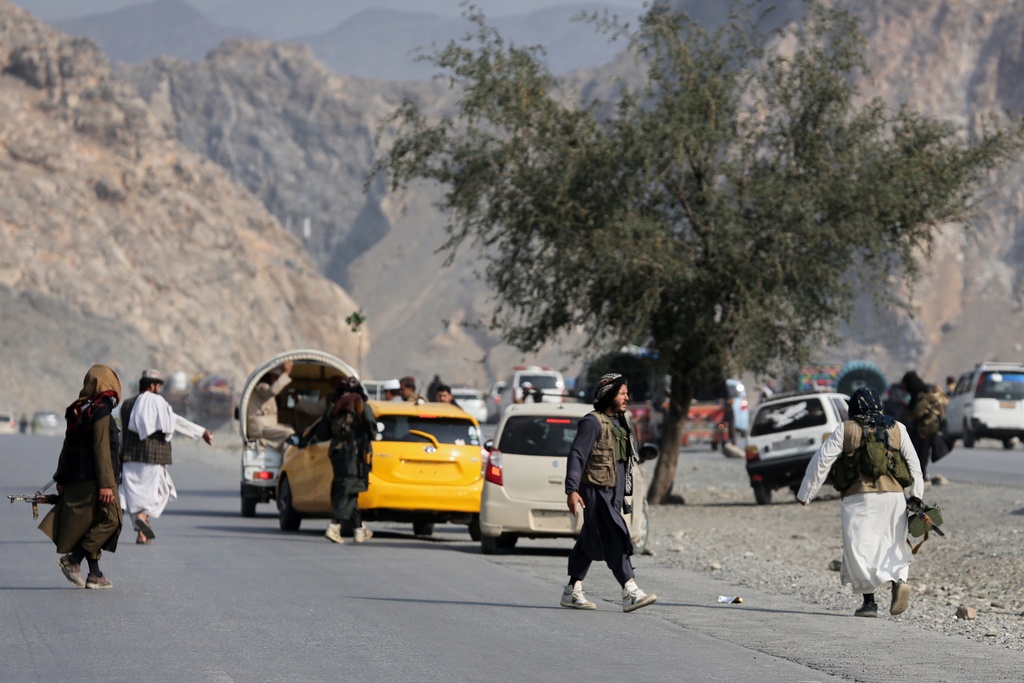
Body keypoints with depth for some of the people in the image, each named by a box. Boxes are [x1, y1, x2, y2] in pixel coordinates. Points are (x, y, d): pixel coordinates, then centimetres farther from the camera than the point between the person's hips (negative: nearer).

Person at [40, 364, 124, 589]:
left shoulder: (77, 412, 11)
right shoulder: (101, 413, -14)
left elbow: (68, 447, 15)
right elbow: (102, 450, -19)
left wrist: (61, 479, 19)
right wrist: (106, 484, -19)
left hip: (76, 478, 9)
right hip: (94, 479, -9)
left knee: (91, 525, 12)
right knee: (108, 520, -1)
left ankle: (95, 575, 12)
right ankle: (72, 560, -8)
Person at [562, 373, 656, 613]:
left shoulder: (619, 424, 18)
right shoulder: (593, 422, -10)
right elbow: (577, 455, -16)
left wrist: (623, 494, 24)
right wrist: (572, 490, -24)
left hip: (613, 492, 9)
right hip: (596, 492, -9)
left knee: (590, 542, 12)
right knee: (614, 540, -15)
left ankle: (572, 591, 18)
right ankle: (630, 592, -20)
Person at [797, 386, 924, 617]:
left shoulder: (845, 430, 3)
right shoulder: (897, 429, 10)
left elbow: (821, 462, 2)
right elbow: (913, 463, 9)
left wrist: (805, 494, 8)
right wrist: (916, 495, 13)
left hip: (859, 499, -3)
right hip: (893, 497, 3)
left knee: (859, 547, -1)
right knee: (893, 546, 10)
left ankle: (869, 600, -11)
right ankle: (899, 580, -18)